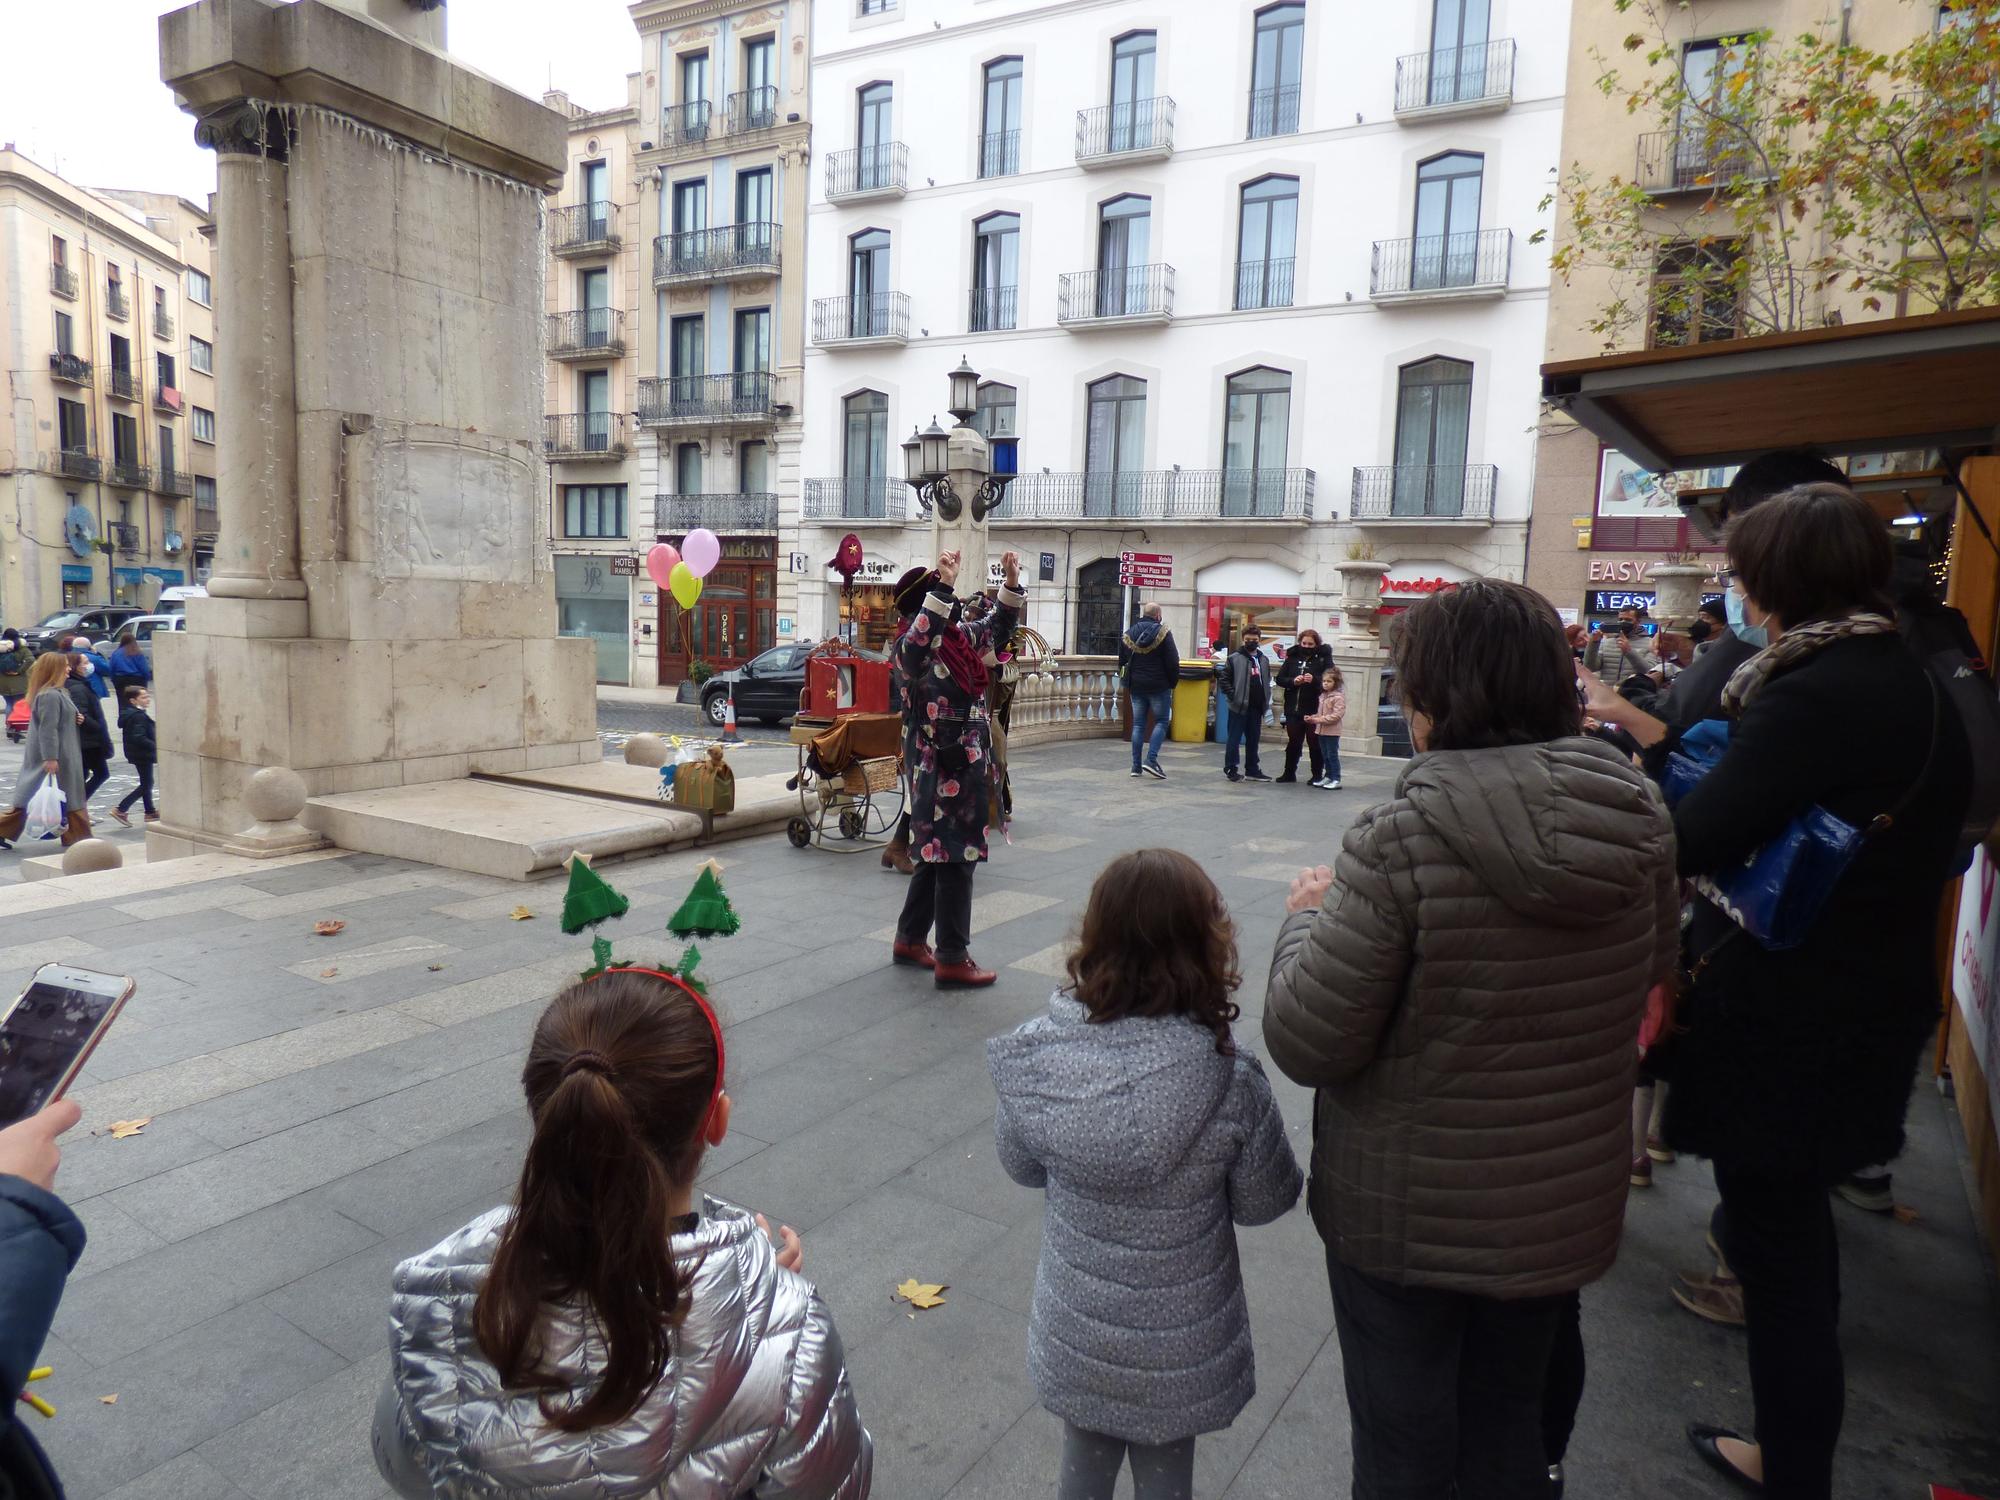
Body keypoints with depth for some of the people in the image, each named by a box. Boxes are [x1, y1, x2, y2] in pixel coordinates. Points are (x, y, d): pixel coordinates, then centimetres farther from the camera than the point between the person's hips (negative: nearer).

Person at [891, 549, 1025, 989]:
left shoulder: (963, 637, 10)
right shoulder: (912, 648, -14)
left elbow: (998, 627, 23)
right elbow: (922, 637, -36)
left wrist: (1011, 584, 10)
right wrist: (943, 587, -40)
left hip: (968, 767, 9)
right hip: (944, 772, -9)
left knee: (937, 855, 18)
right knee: (955, 861, -3)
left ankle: (910, 940, 31)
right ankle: (952, 960, 7)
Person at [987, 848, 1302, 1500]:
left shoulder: (1037, 1053, -21)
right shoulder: (1229, 1083, -29)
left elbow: (1021, 1165, -4)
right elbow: (1265, 1202, -12)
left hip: (1074, 1335, 2)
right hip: (1176, 1351, -2)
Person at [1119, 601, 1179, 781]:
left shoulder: (1128, 634, 5)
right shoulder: (1163, 633, -10)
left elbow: (1122, 661, 9)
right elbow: (1173, 662, -12)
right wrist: (1173, 682, 1)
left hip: (1136, 686, 5)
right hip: (1159, 686, -5)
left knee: (1138, 724, 8)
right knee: (1161, 722, 5)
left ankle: (1136, 766, 7)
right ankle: (1151, 760, -10)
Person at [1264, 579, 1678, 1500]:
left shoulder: (1400, 840, -27)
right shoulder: (1641, 820, -10)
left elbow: (1305, 1043, -23)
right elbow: (1653, 968, 9)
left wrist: (1307, 919, -7)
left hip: (1407, 1217, -5)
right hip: (1564, 1212, 5)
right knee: (1511, 1426, 29)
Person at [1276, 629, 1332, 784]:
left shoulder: (1323, 658, -2)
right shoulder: (1292, 657, 6)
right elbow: (1279, 678, 5)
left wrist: (1314, 679, -24)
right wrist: (1293, 681, -14)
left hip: (1314, 709, -3)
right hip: (1293, 708, 3)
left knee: (1314, 743, 5)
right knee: (1293, 741, 12)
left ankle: (1318, 775, 15)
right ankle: (1289, 773, 23)